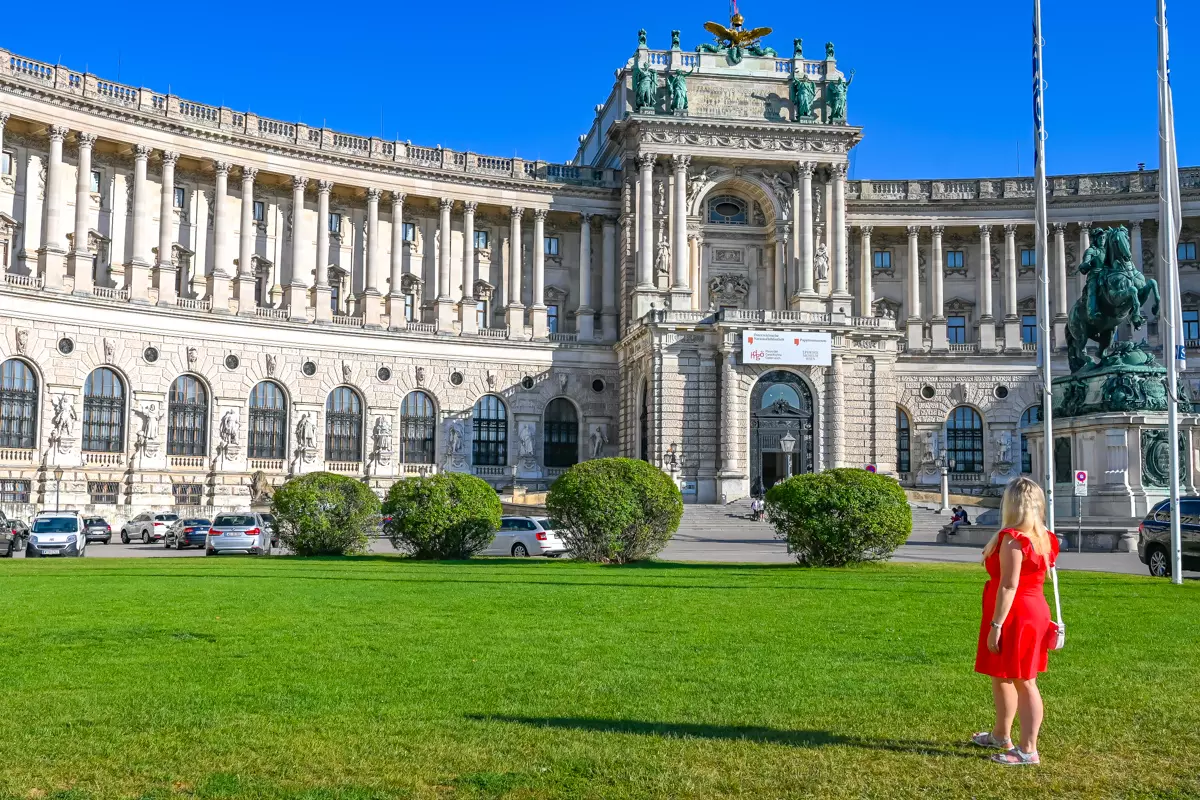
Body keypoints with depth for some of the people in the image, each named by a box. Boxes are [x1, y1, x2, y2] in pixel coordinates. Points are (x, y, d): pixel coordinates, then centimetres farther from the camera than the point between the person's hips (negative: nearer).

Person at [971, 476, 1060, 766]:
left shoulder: (1012, 538, -19)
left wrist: (995, 626, -21)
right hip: (1035, 612, 9)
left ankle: (1028, 750, 3)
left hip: (1014, 616, -9)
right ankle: (1000, 734, 36)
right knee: (1002, 677, 22)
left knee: (1024, 682, -3)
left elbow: (1009, 586, -23)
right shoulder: (1043, 538, 8)